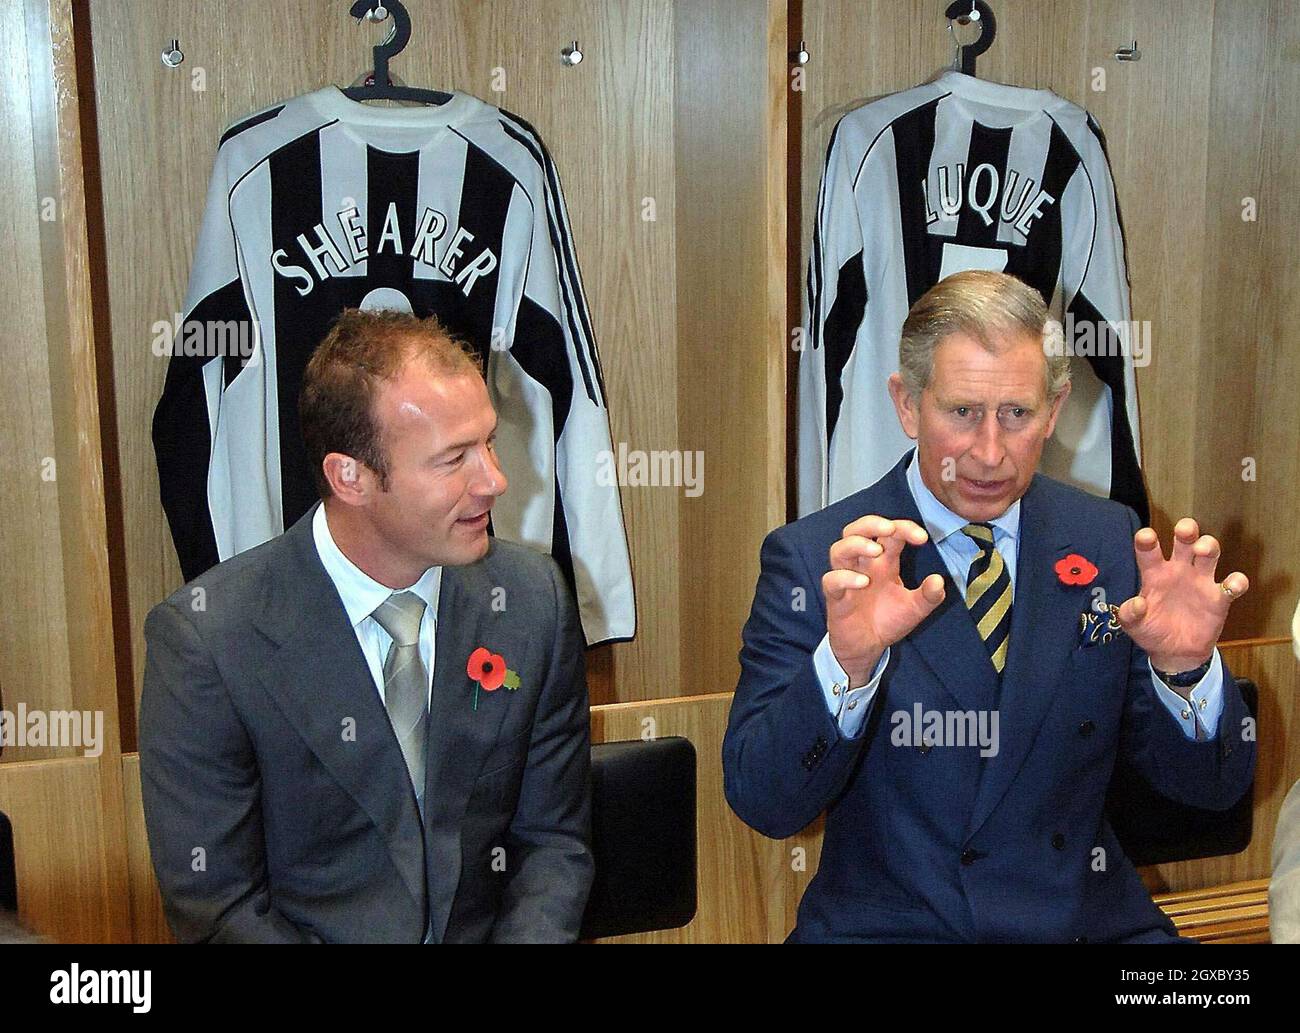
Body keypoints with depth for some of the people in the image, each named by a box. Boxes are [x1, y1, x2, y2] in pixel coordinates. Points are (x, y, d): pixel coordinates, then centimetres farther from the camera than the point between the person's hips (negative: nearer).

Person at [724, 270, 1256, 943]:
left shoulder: (1108, 541, 3)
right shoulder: (810, 559, -7)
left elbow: (1211, 788, 4)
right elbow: (762, 805, -13)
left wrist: (1185, 667, -15)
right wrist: (846, 660, -29)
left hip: (1092, 921, 2)